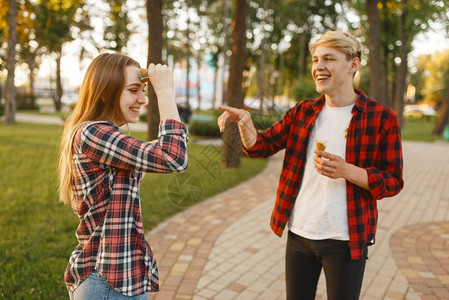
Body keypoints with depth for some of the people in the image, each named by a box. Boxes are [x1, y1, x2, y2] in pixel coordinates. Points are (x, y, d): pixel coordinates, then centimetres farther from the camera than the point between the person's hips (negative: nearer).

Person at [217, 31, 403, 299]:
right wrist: (244, 121, -18)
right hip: (299, 235, 4)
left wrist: (347, 171, -25)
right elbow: (260, 146, 3)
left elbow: (393, 181, -7)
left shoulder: (381, 117, -8)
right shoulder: (302, 112, 4)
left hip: (346, 241, -3)